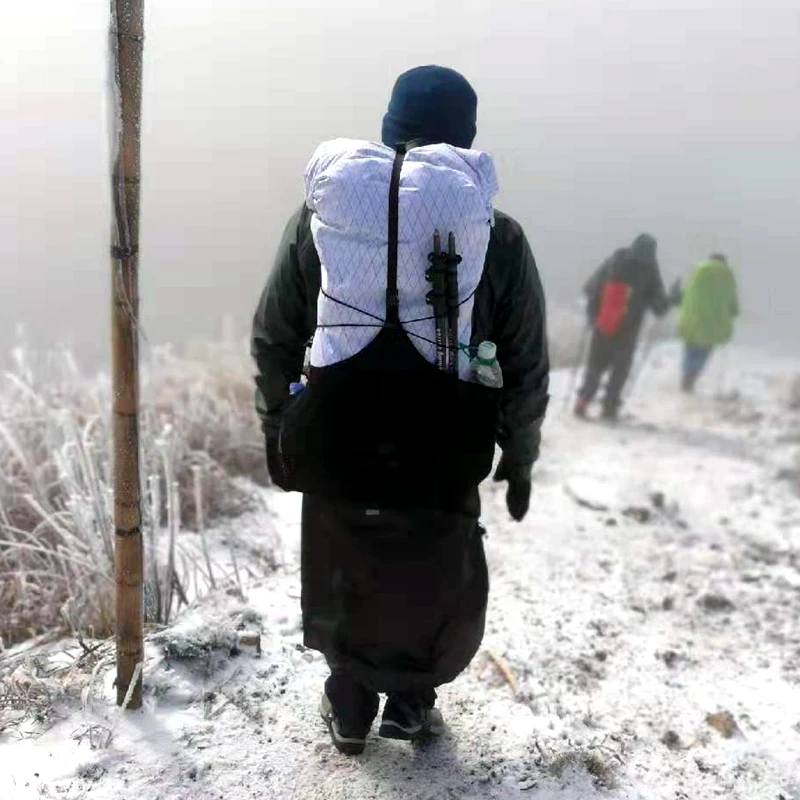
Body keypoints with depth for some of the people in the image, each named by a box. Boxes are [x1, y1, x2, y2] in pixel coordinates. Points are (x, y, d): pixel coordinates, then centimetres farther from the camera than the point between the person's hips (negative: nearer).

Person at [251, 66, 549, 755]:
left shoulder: (321, 214, -1)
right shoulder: (498, 237, -6)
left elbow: (273, 338, 3)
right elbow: (527, 367, -2)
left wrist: (277, 428, 16)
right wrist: (519, 459, 11)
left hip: (333, 457, 2)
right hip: (441, 465, -1)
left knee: (343, 587, 25)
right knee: (443, 593, 25)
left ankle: (350, 710, 39)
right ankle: (410, 701, 36)